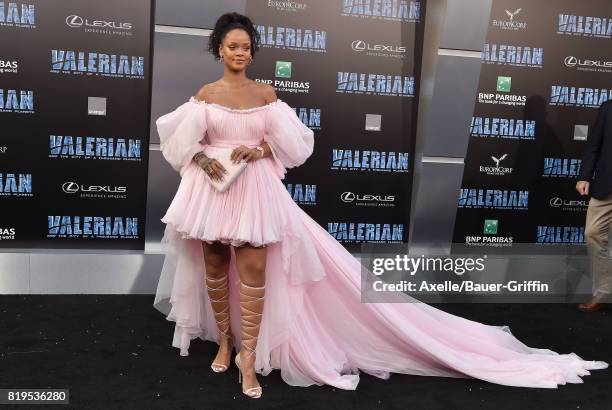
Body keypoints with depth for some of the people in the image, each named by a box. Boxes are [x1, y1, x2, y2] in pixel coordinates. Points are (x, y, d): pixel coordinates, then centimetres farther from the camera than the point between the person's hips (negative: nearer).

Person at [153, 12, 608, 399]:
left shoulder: (266, 94, 2)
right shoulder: (204, 95, 4)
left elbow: (293, 143, 1)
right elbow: (183, 144, 2)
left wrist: (257, 150, -15)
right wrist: (205, 160, -17)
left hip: (255, 191, -2)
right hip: (210, 189, 2)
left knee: (253, 270, -5)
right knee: (214, 267, 9)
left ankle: (248, 354, 4)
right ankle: (224, 340, 28)